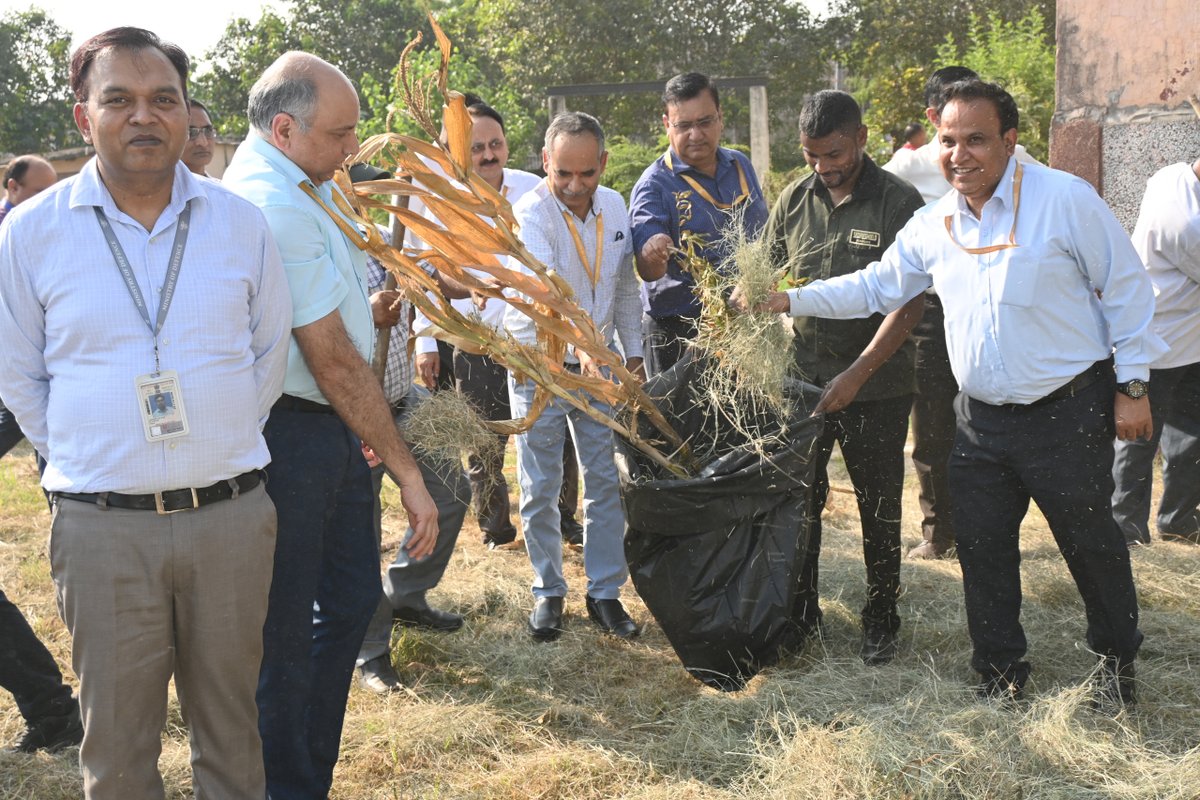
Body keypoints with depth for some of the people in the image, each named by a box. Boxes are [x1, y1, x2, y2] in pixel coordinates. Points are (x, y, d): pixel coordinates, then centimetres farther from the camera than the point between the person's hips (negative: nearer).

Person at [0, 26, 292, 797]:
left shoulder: (241, 222, 2)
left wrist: (225, 445, 11)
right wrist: (80, 457, 5)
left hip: (232, 512, 1)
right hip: (103, 525, -1)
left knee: (232, 723, 13)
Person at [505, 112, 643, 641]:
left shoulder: (614, 206, 0)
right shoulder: (530, 214, -20)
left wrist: (632, 350, 10)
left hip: (597, 364, 4)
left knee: (607, 480, 6)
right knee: (540, 490, 5)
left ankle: (604, 592, 18)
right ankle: (548, 592, 22)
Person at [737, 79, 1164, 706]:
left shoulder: (1065, 198, -12)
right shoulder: (932, 226, 4)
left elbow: (1125, 289, -7)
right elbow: (874, 286, 14)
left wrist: (1132, 385, -7)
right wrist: (788, 301, 5)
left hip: (1068, 413, -4)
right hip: (982, 420, 5)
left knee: (1091, 543, 9)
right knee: (982, 549, 10)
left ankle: (1117, 659, 34)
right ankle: (1001, 668, 29)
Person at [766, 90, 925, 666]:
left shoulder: (898, 202, -9)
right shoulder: (793, 201, 4)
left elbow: (908, 303, -13)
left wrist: (857, 375, -20)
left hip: (877, 387, -3)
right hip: (802, 380, 4)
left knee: (879, 509, 8)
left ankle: (881, 622, 24)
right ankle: (799, 616, 27)